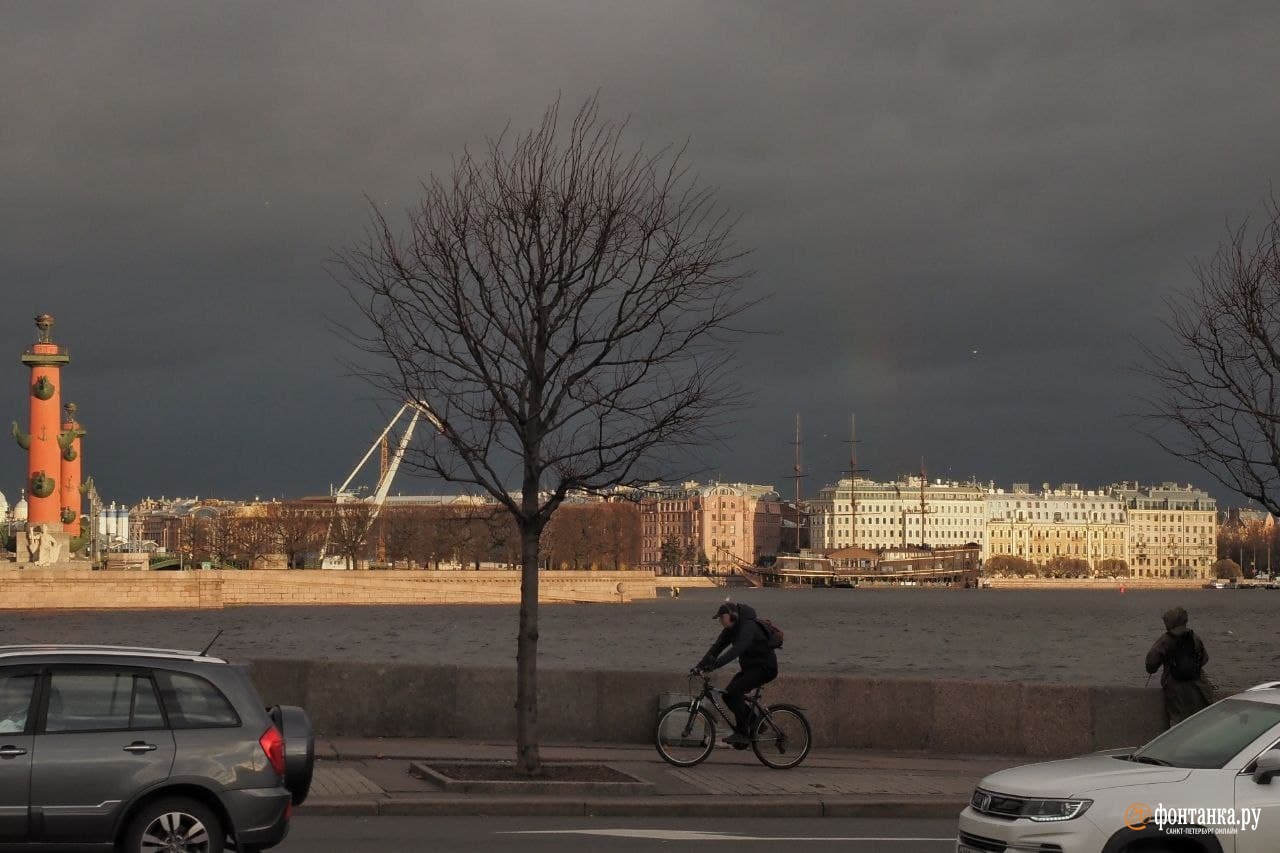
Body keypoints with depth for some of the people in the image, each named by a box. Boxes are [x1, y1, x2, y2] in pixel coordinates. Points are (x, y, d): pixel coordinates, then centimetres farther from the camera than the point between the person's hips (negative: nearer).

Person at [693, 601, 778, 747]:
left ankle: (742, 733, -21)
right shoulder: (730, 630, 5)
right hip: (750, 667, 10)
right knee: (728, 695, -2)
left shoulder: (748, 627, -24)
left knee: (733, 691, -25)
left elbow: (737, 649, -38)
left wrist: (715, 664, -46)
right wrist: (701, 665, -13)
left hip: (765, 668, -10)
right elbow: (717, 647, 1)